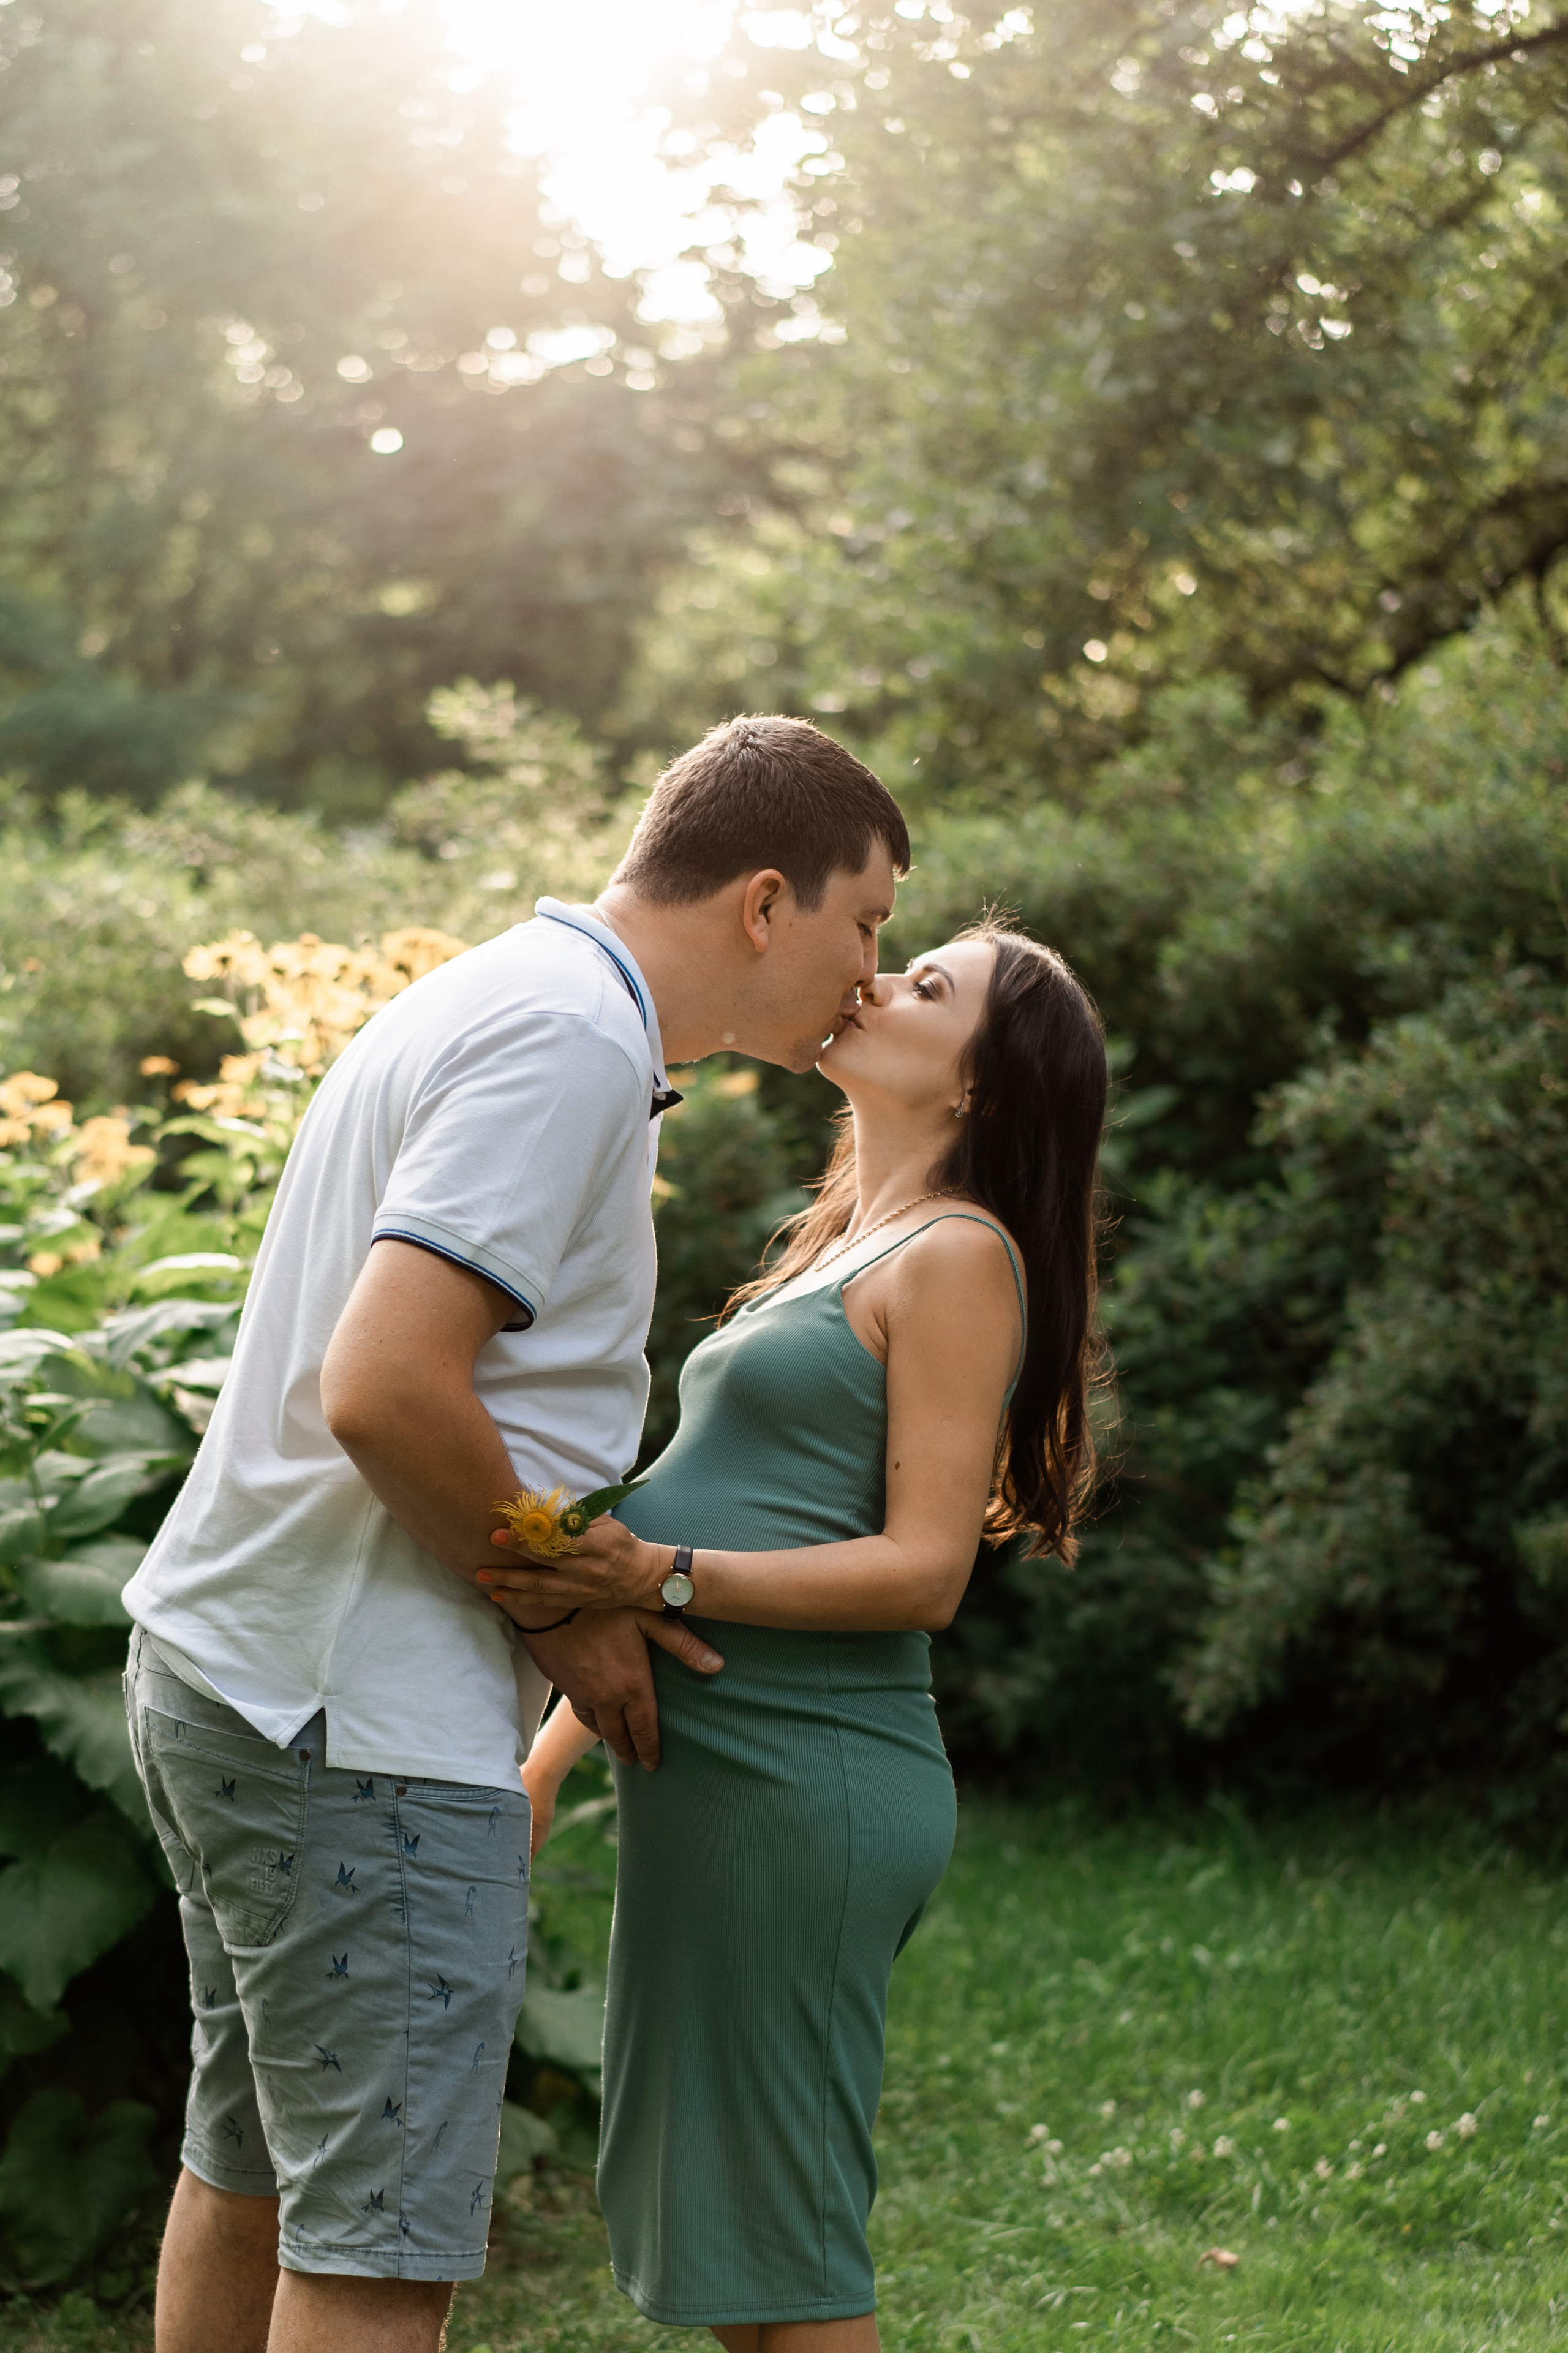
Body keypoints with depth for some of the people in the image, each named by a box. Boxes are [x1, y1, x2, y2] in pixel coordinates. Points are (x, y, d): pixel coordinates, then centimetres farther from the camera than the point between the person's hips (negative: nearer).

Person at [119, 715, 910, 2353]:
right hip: (356, 1720, -10)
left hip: (228, 1665, 10)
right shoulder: (571, 1039, -16)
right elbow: (385, 1392, -25)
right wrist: (562, 1607, -11)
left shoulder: (493, 996, 16)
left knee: (251, 2178, 20)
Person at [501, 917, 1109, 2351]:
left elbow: (924, 1570, -16)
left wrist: (663, 1576, -27)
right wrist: (556, 1748, 22)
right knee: (691, 2209, 16)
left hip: (802, 1783, -10)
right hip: (715, 1764, 10)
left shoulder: (959, 1259, -8)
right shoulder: (845, 1254, 21)